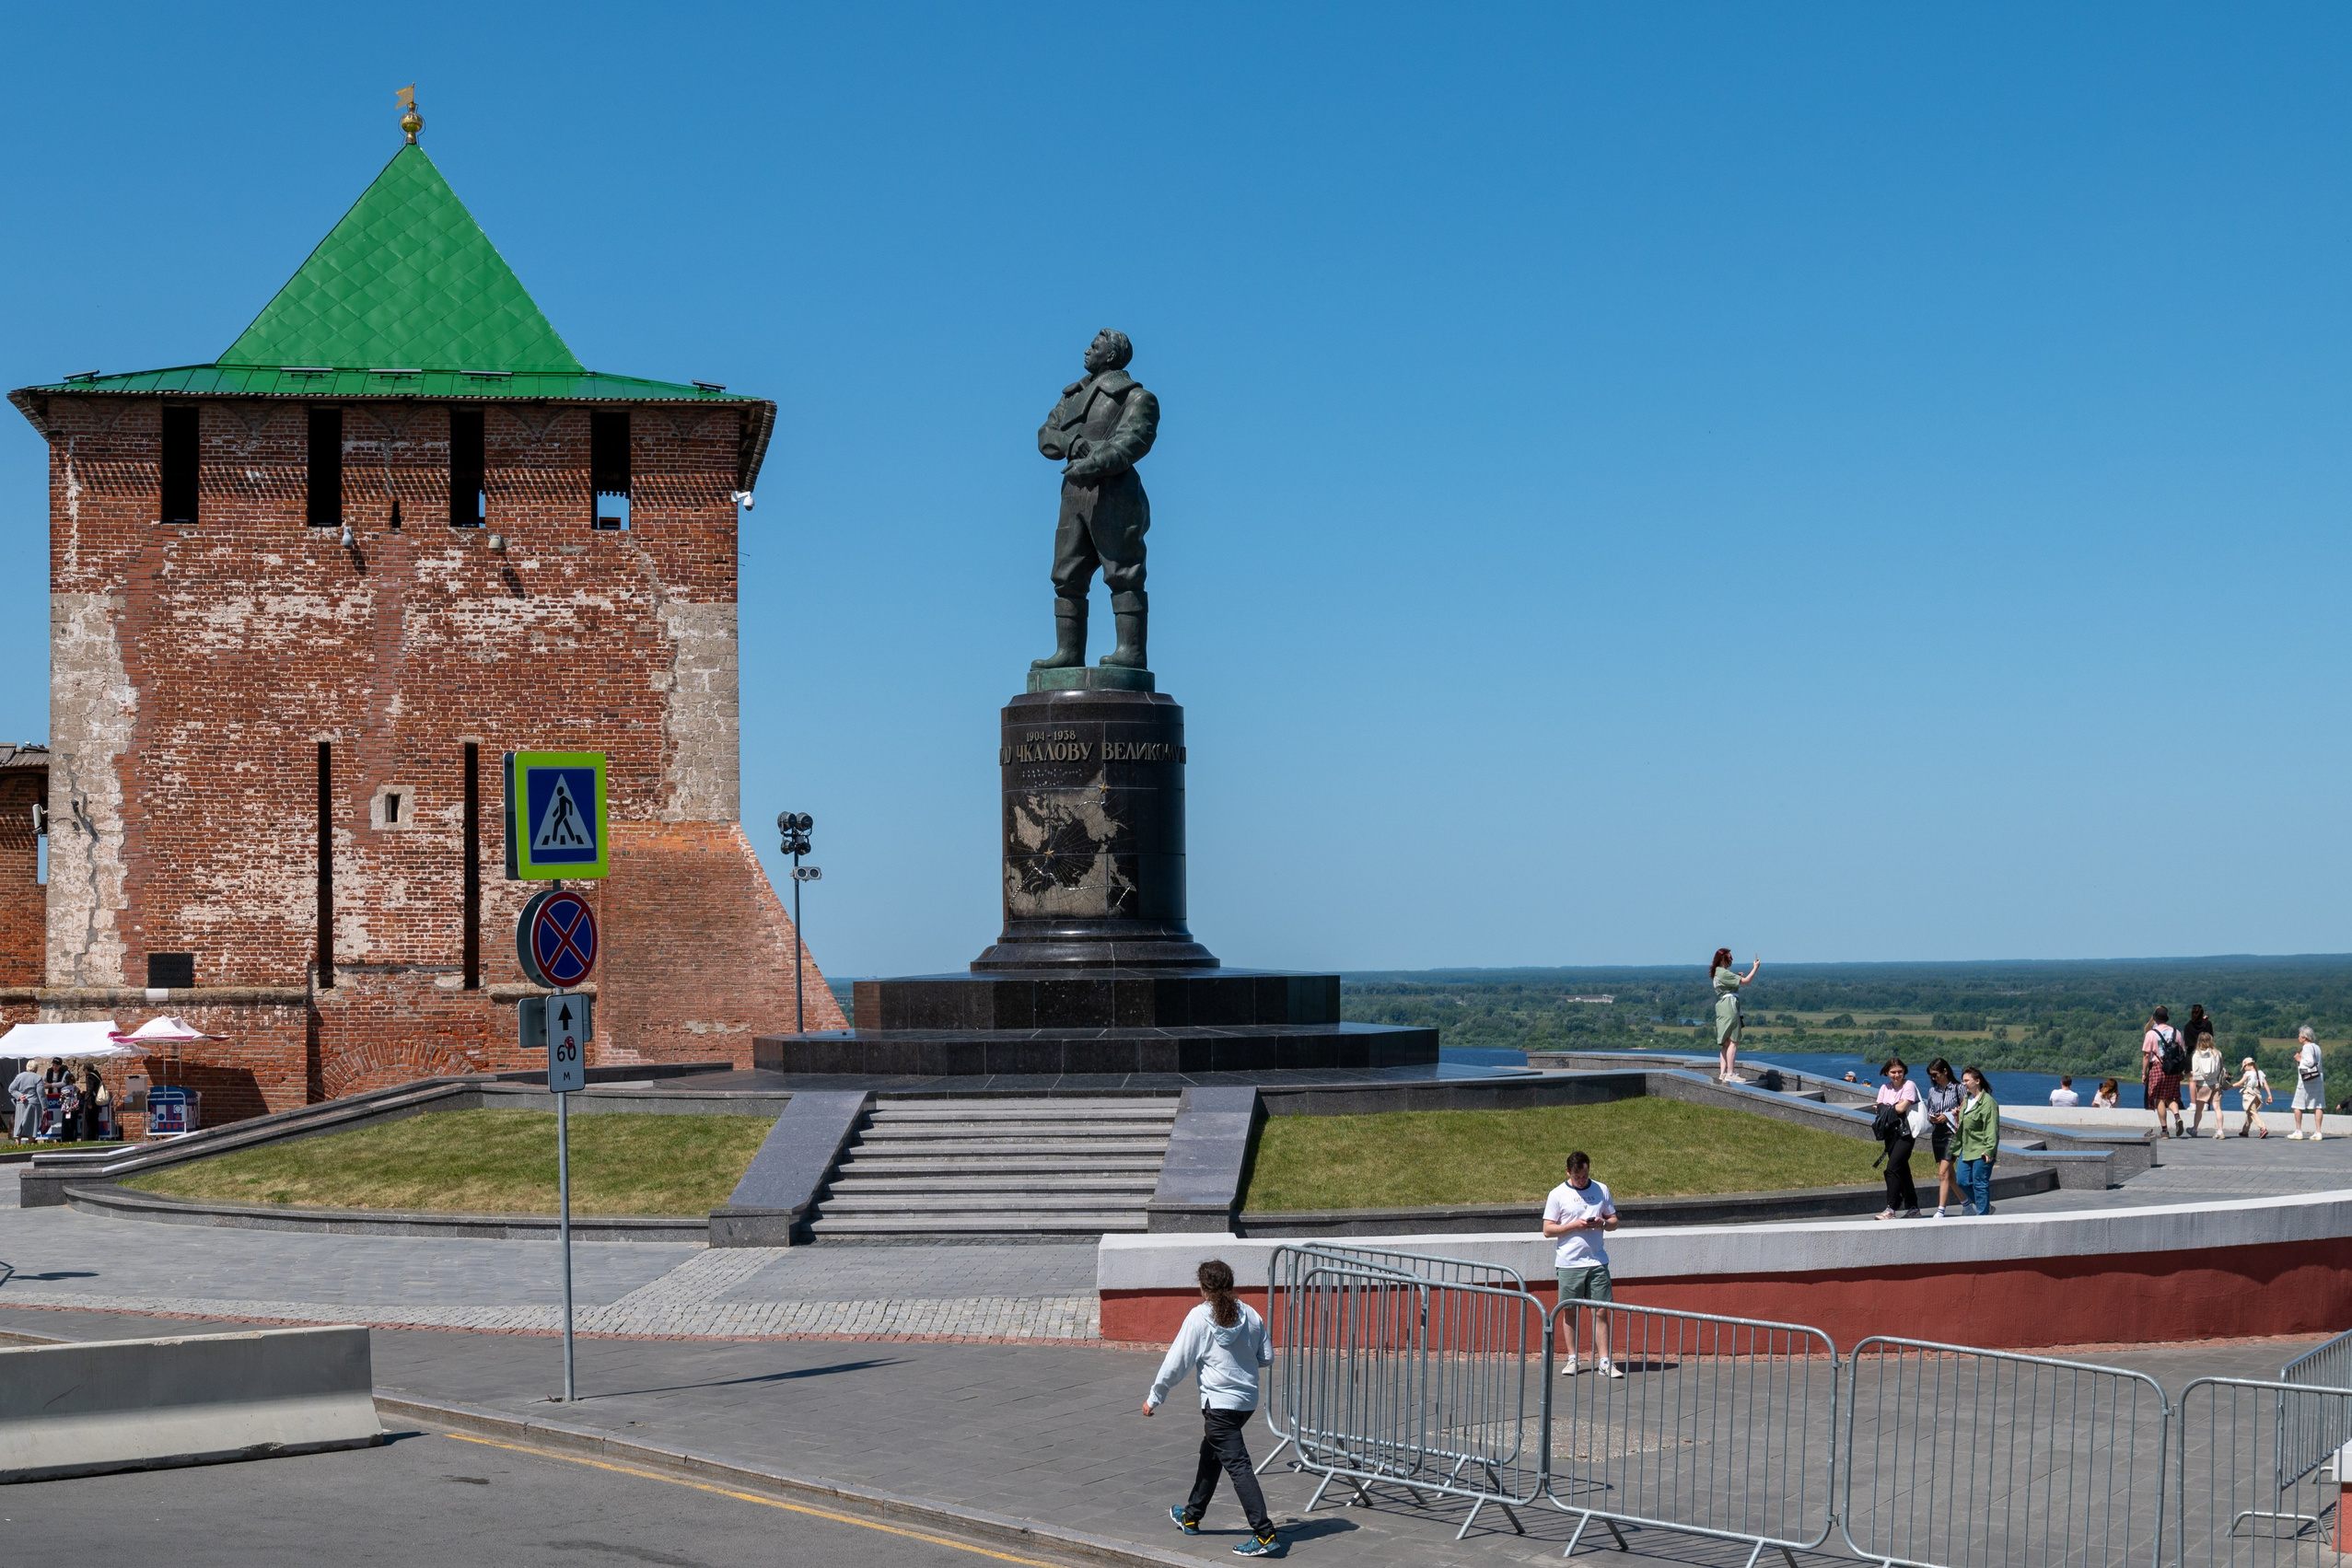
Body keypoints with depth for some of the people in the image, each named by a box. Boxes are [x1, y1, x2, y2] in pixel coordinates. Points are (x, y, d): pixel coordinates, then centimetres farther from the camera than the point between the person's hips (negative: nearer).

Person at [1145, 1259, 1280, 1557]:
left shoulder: (1199, 1317, -12)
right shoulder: (1250, 1315, 2)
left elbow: (1177, 1362, -9)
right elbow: (1267, 1357, 8)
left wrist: (1154, 1398, 2)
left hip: (1220, 1402, -7)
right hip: (1248, 1401, 7)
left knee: (1237, 1465, -9)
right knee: (1210, 1454, 25)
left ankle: (1264, 1534, -17)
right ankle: (1191, 1516, 40)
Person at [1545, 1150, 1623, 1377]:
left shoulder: (1601, 1190, 9)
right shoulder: (1558, 1194, 1)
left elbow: (1614, 1221, 15)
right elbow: (1548, 1229, -2)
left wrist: (1602, 1223, -8)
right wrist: (1575, 1225, -14)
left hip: (1597, 1262, 2)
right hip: (1569, 1263, -2)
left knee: (1600, 1312, -2)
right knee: (1570, 1312, 4)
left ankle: (1604, 1361, -1)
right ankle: (1572, 1359, 14)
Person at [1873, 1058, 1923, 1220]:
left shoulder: (1909, 1086, -6)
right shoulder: (1885, 1087, 13)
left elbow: (1902, 1108, -15)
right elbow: (1879, 1108, 5)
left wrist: (1887, 1108, 1)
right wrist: (1895, 1107, -10)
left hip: (1905, 1133, -7)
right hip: (1891, 1132, 7)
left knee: (1892, 1168, -16)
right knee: (1902, 1170, 11)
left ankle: (1891, 1208, -18)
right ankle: (1912, 1208, 19)